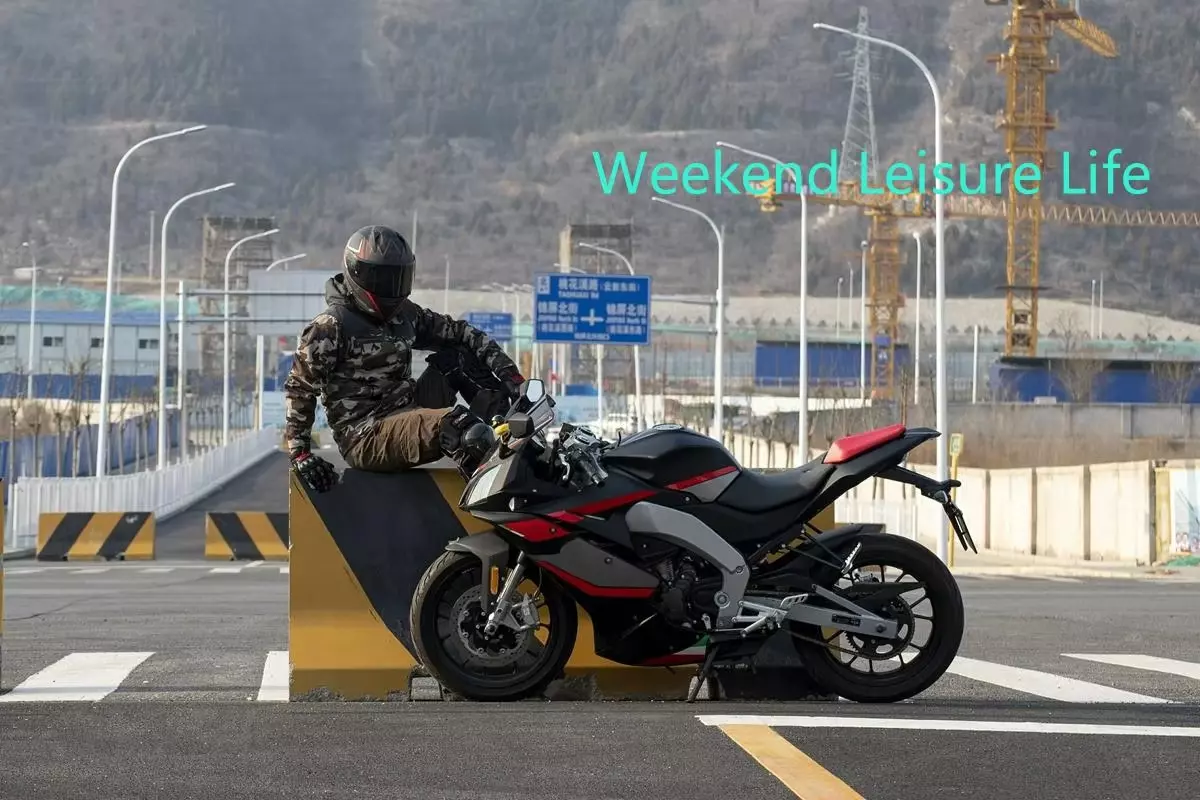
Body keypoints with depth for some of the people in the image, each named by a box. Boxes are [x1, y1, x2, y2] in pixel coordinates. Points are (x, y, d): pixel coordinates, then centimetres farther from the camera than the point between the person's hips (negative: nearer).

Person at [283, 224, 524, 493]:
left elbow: (458, 332, 15)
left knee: (457, 355, 4)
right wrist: (300, 452, -14)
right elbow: (298, 389, -7)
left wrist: (508, 370, 3)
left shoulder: (405, 315, 12)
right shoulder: (330, 327, -8)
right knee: (456, 423, -30)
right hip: (365, 440, -8)